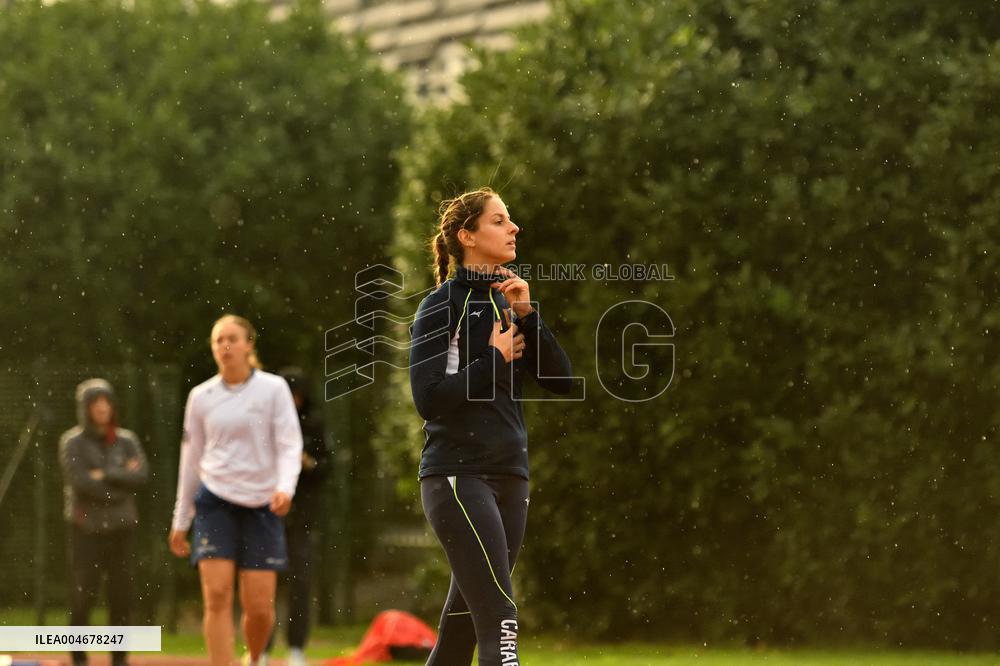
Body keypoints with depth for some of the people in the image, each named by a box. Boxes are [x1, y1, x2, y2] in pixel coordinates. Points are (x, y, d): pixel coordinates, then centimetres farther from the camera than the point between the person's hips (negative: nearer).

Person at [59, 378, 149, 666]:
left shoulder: (127, 441, 9)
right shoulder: (72, 442, -1)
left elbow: (141, 475, -5)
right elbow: (80, 482, -13)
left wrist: (105, 475, -13)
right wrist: (122, 479, -8)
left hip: (121, 527, 3)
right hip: (86, 526, -3)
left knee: (121, 594, 1)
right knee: (83, 593, -5)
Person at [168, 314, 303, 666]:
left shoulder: (273, 388, 0)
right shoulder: (201, 396, 8)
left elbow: (290, 444, -5)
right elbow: (191, 457, 15)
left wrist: (285, 487, -24)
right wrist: (181, 519, 16)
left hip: (261, 505, -1)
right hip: (214, 503, 1)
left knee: (259, 605, -3)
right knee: (217, 596, -13)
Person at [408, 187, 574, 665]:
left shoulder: (508, 302, 15)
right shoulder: (442, 306, -5)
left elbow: (561, 380, 6)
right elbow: (429, 397, -15)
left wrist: (527, 317, -4)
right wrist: (495, 360, -10)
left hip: (509, 477, 7)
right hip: (458, 476, -7)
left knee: (463, 623, 9)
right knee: (499, 617, -18)